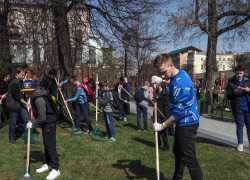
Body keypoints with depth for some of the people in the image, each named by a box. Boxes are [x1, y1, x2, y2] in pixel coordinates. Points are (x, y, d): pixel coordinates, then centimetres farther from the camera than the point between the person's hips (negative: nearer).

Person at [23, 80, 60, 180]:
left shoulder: (39, 100, -28)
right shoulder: (35, 98, 3)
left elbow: (42, 118, -27)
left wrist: (33, 124, -15)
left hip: (49, 123, -10)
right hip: (45, 123, 10)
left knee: (50, 145, -8)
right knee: (46, 144, 18)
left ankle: (55, 169, -1)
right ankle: (48, 164, 32)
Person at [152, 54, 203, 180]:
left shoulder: (179, 84, -27)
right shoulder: (181, 73, 3)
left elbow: (178, 112, -25)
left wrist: (163, 125, -15)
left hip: (187, 124, -11)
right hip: (184, 122, 11)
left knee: (189, 159, -7)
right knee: (178, 151, 23)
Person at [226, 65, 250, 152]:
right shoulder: (231, 82, -2)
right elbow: (228, 96, -6)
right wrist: (236, 91, -21)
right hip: (238, 108, -2)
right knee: (239, 125, 6)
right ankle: (240, 143, 18)